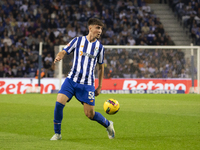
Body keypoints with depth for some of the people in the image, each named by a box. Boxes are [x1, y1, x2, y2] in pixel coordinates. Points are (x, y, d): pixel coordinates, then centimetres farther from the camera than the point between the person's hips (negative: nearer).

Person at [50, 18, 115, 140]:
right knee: (59, 102, -19)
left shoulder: (99, 47, 4)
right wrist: (59, 56, -25)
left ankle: (108, 125, 28)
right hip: (72, 80, 0)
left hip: (87, 84, 0)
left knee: (90, 114, -3)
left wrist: (99, 87, 13)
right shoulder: (78, 41, 2)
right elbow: (64, 52, 1)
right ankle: (57, 133, -4)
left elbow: (101, 67, 13)